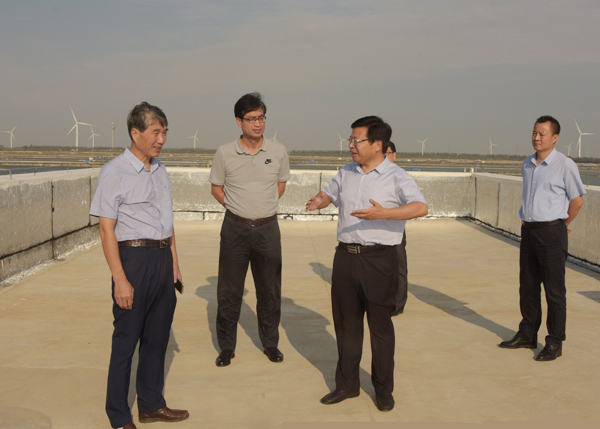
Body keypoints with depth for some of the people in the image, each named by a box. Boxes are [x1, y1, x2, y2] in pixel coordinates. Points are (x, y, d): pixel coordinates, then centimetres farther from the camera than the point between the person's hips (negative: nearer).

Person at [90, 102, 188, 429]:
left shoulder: (159, 170, 12)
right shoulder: (114, 173, -10)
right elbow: (106, 229, -13)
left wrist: (174, 263, 18)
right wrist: (120, 279, -17)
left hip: (162, 258, 7)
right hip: (134, 258, -7)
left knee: (157, 337, 15)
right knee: (126, 340, 2)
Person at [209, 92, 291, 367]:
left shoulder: (278, 151, -1)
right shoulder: (225, 153, -4)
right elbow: (216, 188, 9)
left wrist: (263, 207, 9)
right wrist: (237, 207, 4)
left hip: (268, 228, 1)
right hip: (235, 228, -1)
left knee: (269, 291, 10)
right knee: (229, 292, 5)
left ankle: (270, 343, 26)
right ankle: (227, 347, 18)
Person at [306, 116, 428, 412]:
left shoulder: (396, 177, -7)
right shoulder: (346, 173, 11)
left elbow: (421, 207, -21)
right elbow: (329, 193, 28)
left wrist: (382, 213, -33)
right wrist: (319, 202, 3)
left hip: (379, 259, -5)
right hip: (345, 256, 5)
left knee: (380, 326, 3)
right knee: (345, 323, 11)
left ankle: (383, 389, 18)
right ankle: (347, 384, 25)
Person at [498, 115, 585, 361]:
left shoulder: (565, 165, -8)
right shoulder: (527, 165, 11)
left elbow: (577, 200, -1)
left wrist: (563, 224, 7)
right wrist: (526, 220, 16)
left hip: (551, 232, -6)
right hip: (528, 230, 7)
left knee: (554, 290, -1)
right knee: (528, 286, 13)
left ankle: (555, 343, 7)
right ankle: (527, 335, 24)